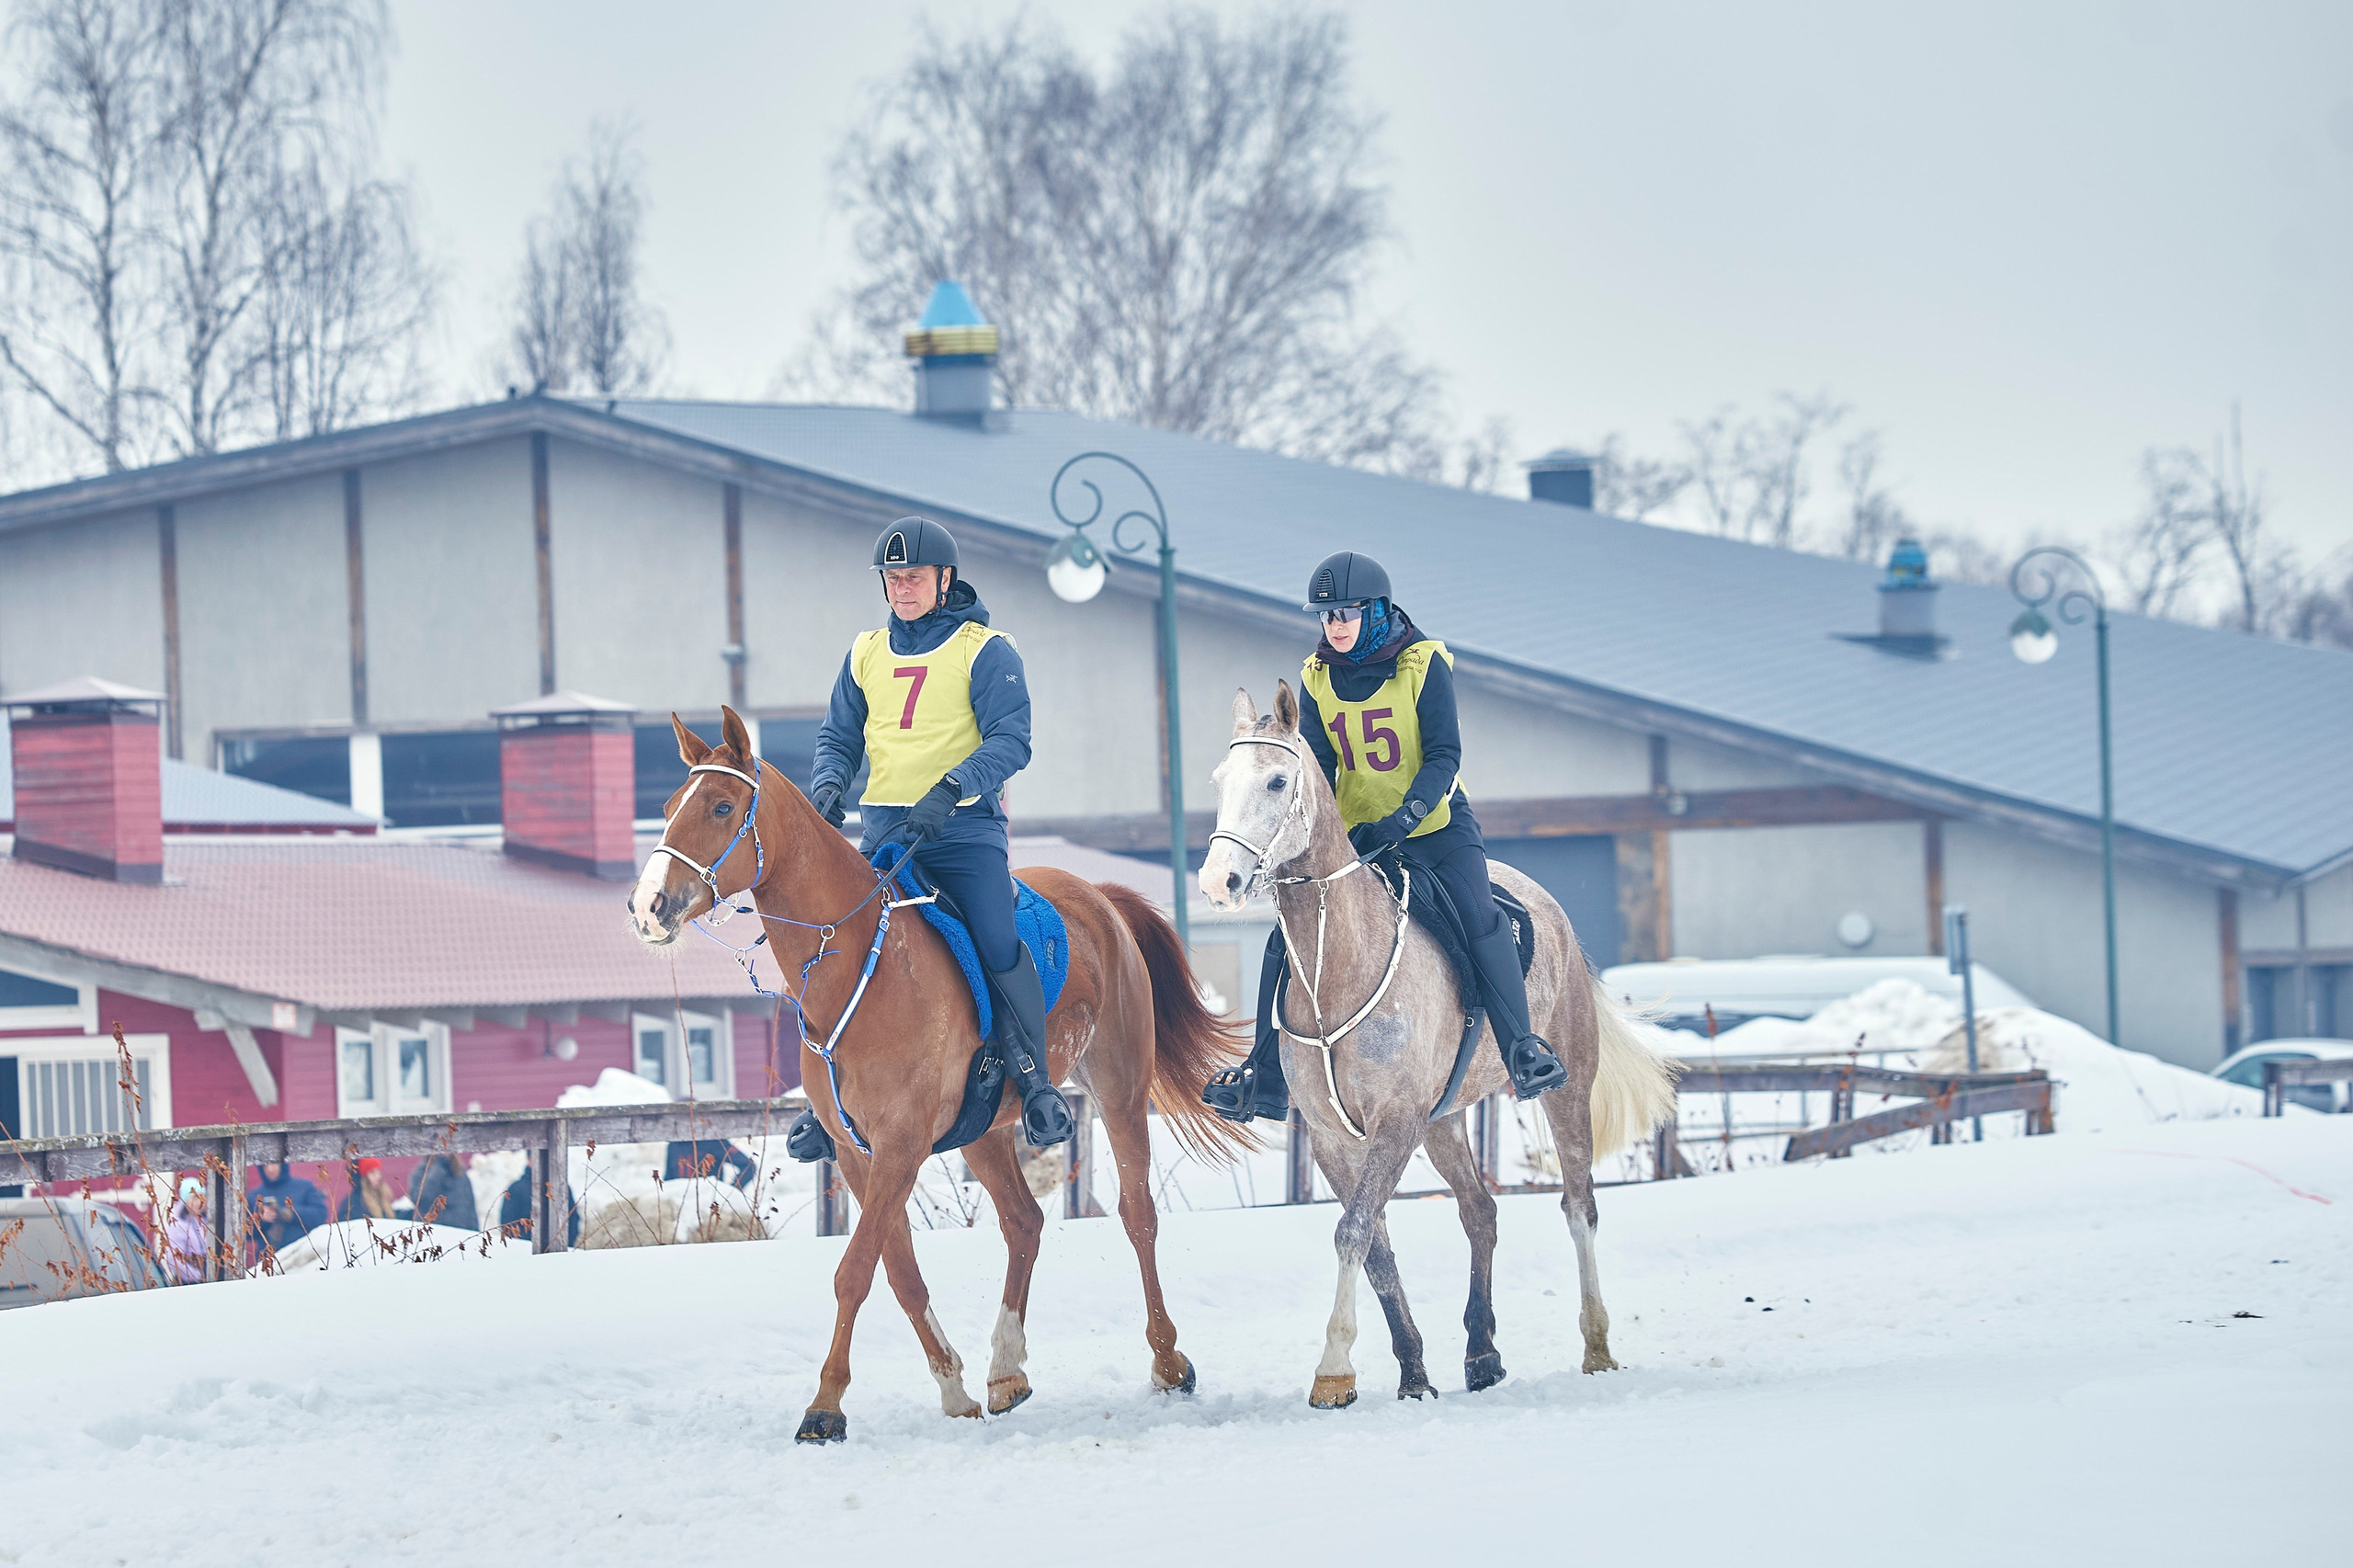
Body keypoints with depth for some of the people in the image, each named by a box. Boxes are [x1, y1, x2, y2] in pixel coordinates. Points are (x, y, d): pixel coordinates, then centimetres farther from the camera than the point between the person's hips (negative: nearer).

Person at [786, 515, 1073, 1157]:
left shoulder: (985, 651, -2)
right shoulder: (867, 653, 14)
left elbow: (1009, 741, -11)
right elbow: (840, 736, 19)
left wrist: (949, 790, -27)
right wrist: (828, 780, -4)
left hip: (963, 827, -4)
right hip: (882, 827, 4)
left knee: (999, 950, -19)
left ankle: (1036, 1085, -5)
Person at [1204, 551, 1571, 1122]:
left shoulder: (1424, 664, -13)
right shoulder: (1317, 678, -1)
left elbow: (1444, 757, -17)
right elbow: (1317, 767, 0)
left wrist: (1404, 819, -30)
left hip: (1434, 823, -4)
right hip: (1352, 832, 4)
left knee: (1481, 920, -25)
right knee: (1289, 938, -5)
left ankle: (1522, 1051, -20)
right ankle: (1265, 1080, 2)